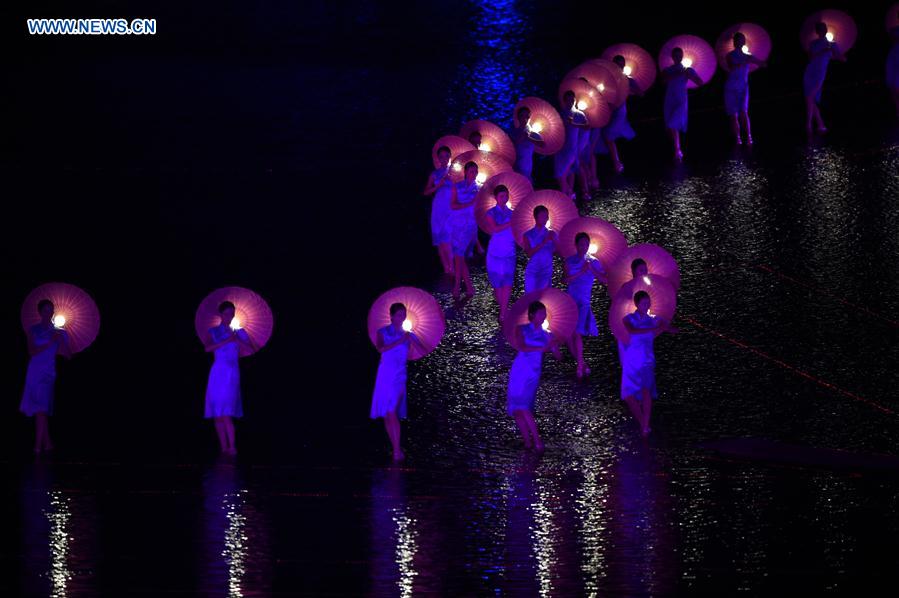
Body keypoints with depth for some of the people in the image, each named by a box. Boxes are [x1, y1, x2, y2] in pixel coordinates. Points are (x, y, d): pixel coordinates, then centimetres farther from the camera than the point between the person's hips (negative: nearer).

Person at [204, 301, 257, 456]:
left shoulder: (239, 332, 11)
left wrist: (238, 341, -12)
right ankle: (224, 447, 3)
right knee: (218, 414, -1)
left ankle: (232, 447, -17)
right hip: (217, 373, 2)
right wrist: (227, 341, -15)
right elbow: (208, 348, -8)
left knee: (226, 413, -15)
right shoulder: (213, 332, 9)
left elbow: (253, 348, 2)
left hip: (232, 373, -2)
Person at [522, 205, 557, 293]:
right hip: (532, 271, -1)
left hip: (546, 271, 1)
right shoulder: (529, 235, 1)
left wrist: (553, 240, -17)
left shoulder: (551, 233, 5)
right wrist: (543, 243, -20)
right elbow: (529, 253, -11)